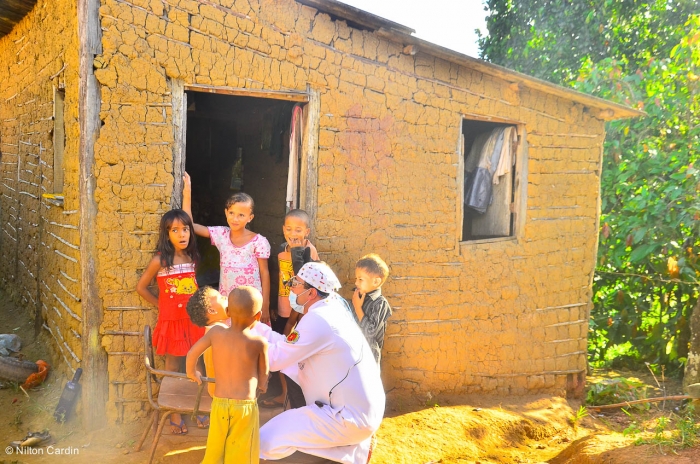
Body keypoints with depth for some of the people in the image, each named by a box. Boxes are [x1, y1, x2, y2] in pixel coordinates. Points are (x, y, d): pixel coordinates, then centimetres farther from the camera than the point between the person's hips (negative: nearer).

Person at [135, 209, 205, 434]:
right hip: (171, 321, -4)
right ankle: (175, 414, 20)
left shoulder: (192, 258, 3)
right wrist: (161, 304, -1)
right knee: (173, 369, 8)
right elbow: (141, 287, -3)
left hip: (193, 319, 4)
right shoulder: (160, 260, -11)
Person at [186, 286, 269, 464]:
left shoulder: (216, 332, -5)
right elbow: (263, 380, 0)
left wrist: (192, 373, 27)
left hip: (219, 404, 3)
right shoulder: (259, 343, -11)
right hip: (245, 407, -3)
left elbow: (192, 353, 7)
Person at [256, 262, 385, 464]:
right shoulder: (329, 310, 9)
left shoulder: (317, 319, -19)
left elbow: (276, 359, -16)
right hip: (362, 408, 10)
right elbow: (288, 348, 12)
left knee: (266, 441, -13)